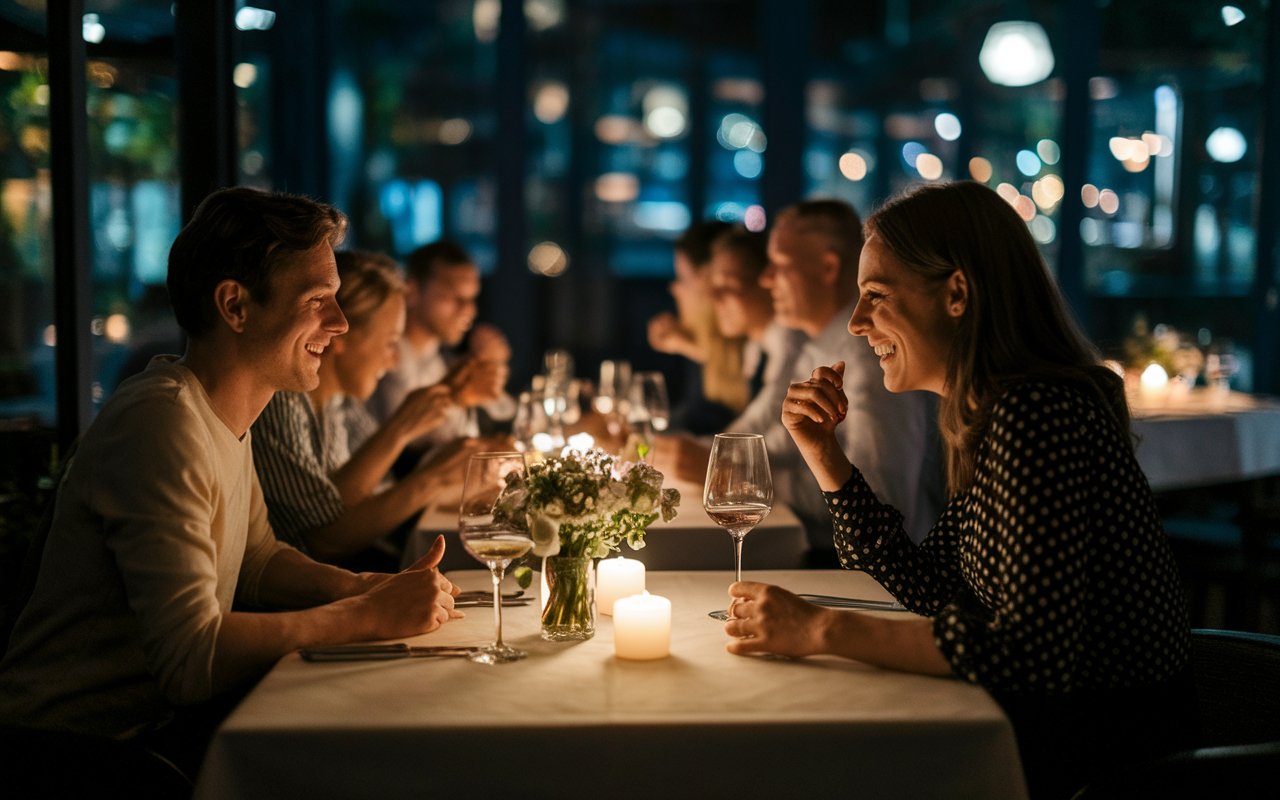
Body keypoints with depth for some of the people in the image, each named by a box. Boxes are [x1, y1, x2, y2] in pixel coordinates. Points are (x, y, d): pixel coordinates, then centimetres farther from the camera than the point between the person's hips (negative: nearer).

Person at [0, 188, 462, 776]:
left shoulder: (225, 414, 7)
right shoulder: (162, 424, -24)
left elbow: (257, 561, 16)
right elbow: (191, 657, -29)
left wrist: (374, 589, -2)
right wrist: (371, 616, -23)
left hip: (159, 717, 9)